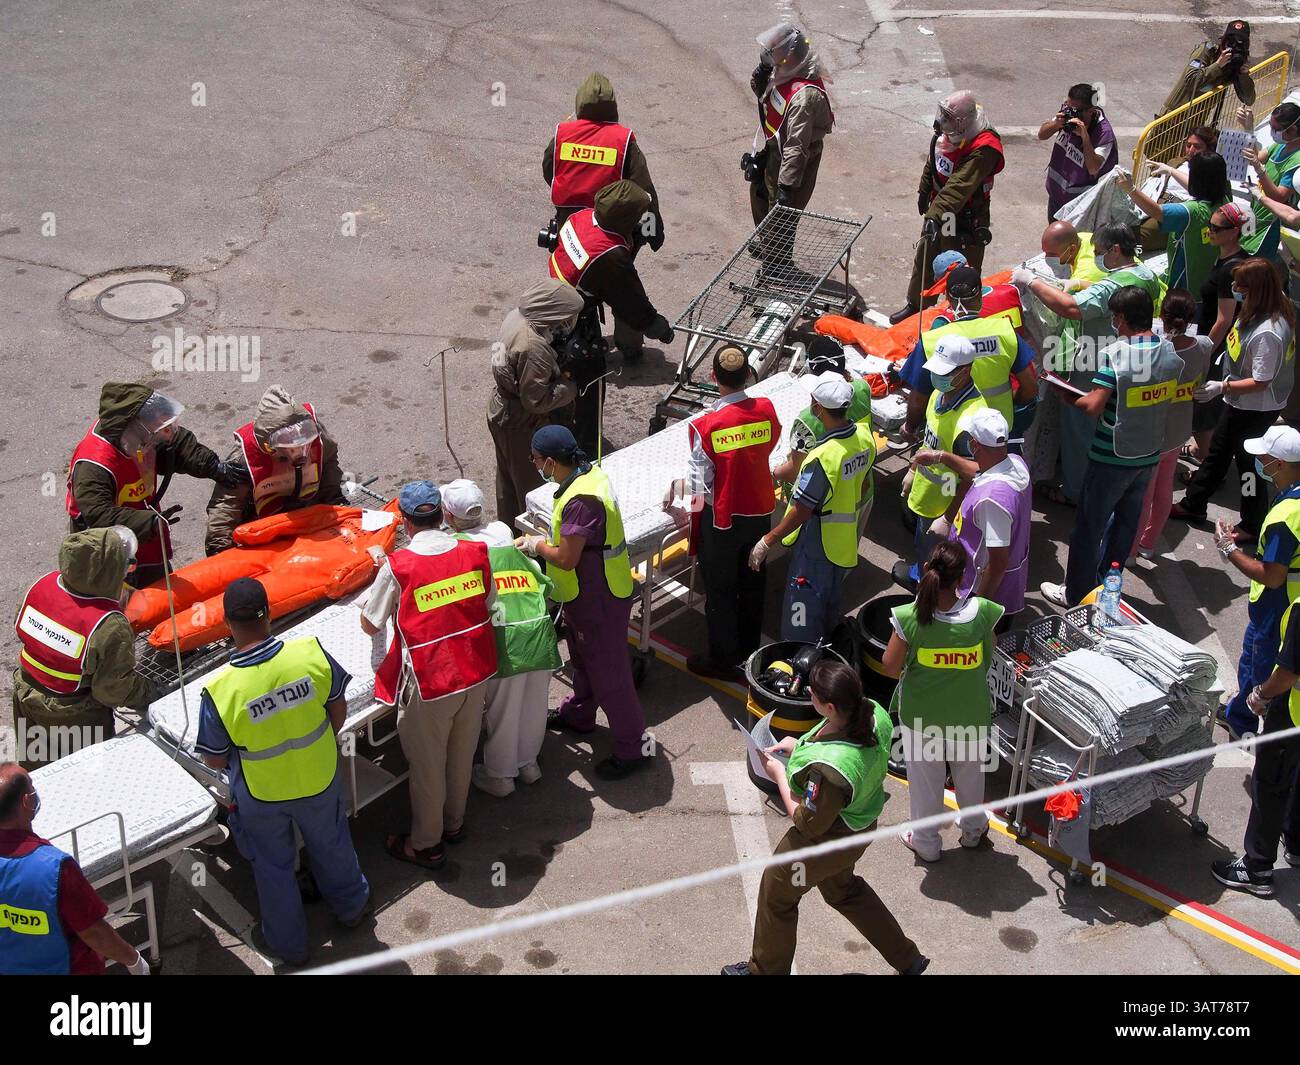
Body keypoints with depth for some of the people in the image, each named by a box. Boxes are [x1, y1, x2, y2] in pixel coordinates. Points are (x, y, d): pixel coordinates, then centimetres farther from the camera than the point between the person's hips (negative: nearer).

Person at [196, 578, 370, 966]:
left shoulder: (219, 691, -31)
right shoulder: (312, 653, -26)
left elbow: (215, 760, -15)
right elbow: (338, 708, -7)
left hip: (262, 798, -2)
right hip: (320, 780, 2)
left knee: (274, 865, 25)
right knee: (331, 843, 31)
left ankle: (287, 943, 46)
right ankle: (351, 905, 57)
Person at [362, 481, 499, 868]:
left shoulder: (398, 567, -20)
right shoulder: (475, 553, -9)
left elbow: (370, 625, -7)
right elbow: (489, 610, 4)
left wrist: (381, 575, 9)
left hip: (429, 682, -5)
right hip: (476, 672, 5)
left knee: (427, 763, 15)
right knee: (462, 752, 25)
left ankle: (426, 843, 31)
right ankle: (454, 822, 45)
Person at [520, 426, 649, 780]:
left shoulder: (580, 500, -32)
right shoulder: (590, 474, 0)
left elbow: (566, 558, -29)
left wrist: (537, 545, -11)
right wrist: (544, 541, 2)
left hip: (599, 602, -10)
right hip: (588, 594, 10)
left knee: (608, 672, 2)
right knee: (583, 659, 29)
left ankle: (633, 747, 13)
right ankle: (579, 715, 50)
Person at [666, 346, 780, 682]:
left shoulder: (705, 426, -24)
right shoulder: (766, 409, -12)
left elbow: (702, 484, -20)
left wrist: (678, 486, 0)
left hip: (722, 518, -5)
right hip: (760, 512, 5)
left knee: (720, 591, 13)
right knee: (752, 583, 22)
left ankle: (722, 661, 26)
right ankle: (749, 650, 39)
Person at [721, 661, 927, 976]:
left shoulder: (826, 769, -43)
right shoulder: (873, 712, -22)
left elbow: (808, 825, -25)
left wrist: (779, 776, -15)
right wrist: (799, 745, -3)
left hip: (828, 841, -8)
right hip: (861, 825, 8)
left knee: (776, 892, 20)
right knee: (842, 887, 34)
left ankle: (765, 969, 46)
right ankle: (907, 960, 46)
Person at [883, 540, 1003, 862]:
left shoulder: (910, 618, -26)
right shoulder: (981, 612, -23)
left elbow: (890, 667, -16)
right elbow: (988, 660, -7)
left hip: (922, 717, -1)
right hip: (970, 716, 1)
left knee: (925, 780, 22)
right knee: (970, 773, 27)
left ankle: (925, 842, 40)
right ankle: (973, 830, 50)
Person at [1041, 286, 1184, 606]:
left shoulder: (1114, 355, -23)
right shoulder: (1171, 353, -4)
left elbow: (1093, 407, -25)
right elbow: (1167, 398, 8)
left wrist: (1069, 397, -6)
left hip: (1112, 459, -6)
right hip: (1149, 456, 6)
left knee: (1090, 526, 10)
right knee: (1126, 523, 21)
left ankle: (1076, 594, 22)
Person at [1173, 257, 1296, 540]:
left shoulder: (1268, 333, -34)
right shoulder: (1273, 310, -6)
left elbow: (1261, 381, -29)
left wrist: (1222, 387, -29)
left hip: (1257, 409, -10)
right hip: (1239, 403, 10)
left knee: (1247, 463, 9)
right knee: (1217, 452, 24)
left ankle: (1252, 527, 29)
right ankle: (1193, 504, 42)